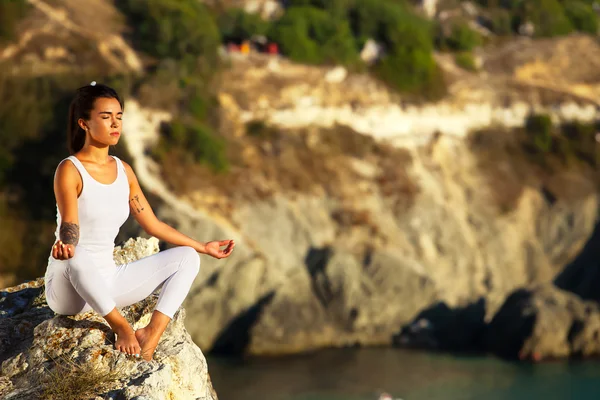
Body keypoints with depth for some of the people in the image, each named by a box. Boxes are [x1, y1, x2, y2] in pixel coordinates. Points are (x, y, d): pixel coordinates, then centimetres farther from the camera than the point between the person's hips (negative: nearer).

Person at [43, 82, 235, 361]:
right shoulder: (70, 170, -12)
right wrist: (64, 246, -49)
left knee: (187, 257, -1)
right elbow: (69, 226, -25)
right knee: (77, 256, -41)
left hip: (107, 284, 7)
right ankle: (121, 327, -20)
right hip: (69, 289, -7)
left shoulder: (123, 171, 8)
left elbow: (153, 225, 15)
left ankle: (150, 336, -22)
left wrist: (203, 247, 18)